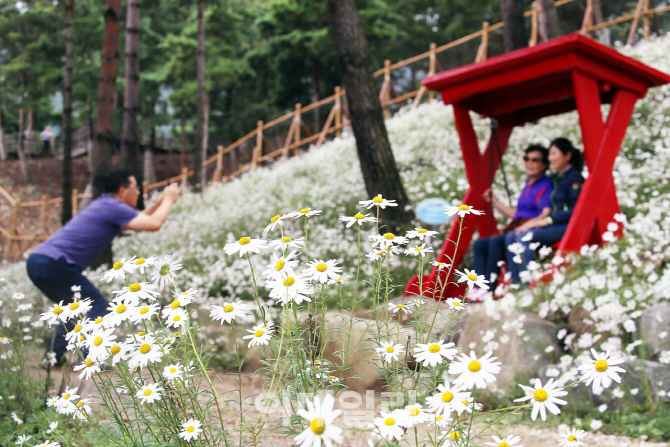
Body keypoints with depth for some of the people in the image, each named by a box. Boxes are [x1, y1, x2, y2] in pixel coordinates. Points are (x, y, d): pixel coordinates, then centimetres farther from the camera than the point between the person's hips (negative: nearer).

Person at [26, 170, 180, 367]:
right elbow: (154, 224, -14)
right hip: (53, 263, -10)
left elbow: (138, 219, 35)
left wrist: (161, 201, 28)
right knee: (95, 304, -3)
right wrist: (169, 200, 2)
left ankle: (52, 355, 19)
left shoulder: (102, 205, 22)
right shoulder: (112, 207, -8)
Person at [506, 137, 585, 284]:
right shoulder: (555, 178, 18)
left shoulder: (574, 178, -7)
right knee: (511, 237, -10)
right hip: (555, 225, 9)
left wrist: (547, 221, -16)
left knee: (525, 237, -28)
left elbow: (574, 210, -15)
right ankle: (515, 282, -15)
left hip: (568, 227, -9)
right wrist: (537, 220, 3)